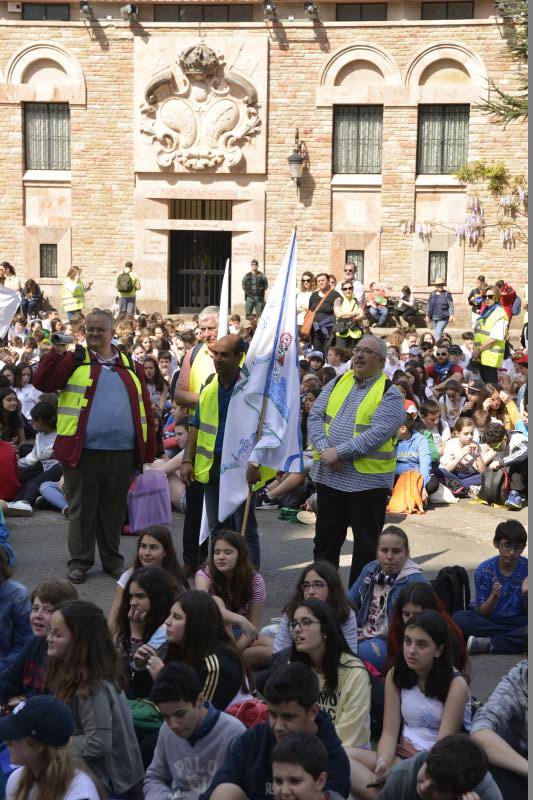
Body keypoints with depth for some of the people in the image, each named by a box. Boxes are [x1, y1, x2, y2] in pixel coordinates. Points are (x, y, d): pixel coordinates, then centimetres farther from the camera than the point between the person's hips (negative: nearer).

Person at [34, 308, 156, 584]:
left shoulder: (130, 367, 13)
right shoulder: (74, 361, 5)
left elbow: (145, 407, 12)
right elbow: (43, 383, -8)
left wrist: (148, 448, 6)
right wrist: (57, 352, -18)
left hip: (122, 453, 2)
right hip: (82, 451, -2)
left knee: (114, 509, 12)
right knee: (82, 508, 5)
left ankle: (112, 560, 24)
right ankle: (79, 562, 16)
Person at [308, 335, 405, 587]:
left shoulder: (390, 394, -6)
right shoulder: (337, 384, 11)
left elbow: (378, 434, -18)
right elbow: (315, 417, 4)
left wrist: (340, 452, -21)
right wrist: (324, 449, -14)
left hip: (367, 480, -5)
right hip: (329, 476, 5)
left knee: (366, 544, 5)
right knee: (325, 538, 14)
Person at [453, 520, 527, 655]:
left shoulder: (527, 569, -6)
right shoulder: (484, 570, -7)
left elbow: (529, 613, -3)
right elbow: (482, 613, -6)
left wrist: (526, 595, -24)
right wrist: (494, 596, -27)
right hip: (487, 621, 1)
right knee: (458, 618, -30)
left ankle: (488, 643, -28)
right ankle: (515, 640, -23)